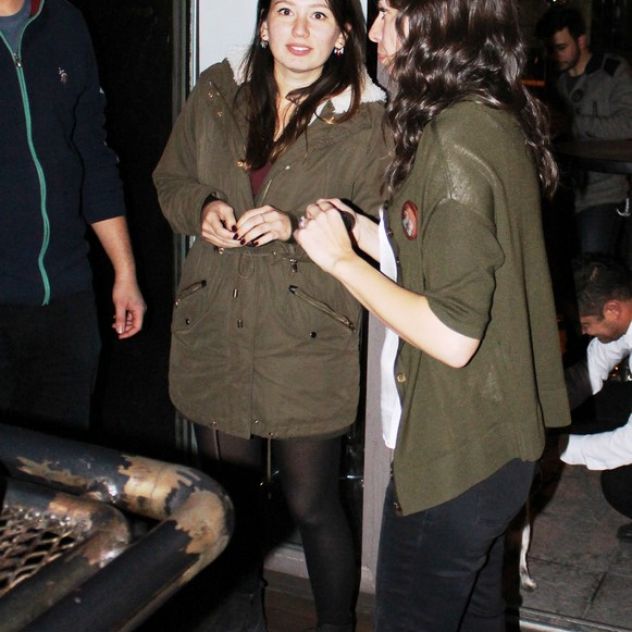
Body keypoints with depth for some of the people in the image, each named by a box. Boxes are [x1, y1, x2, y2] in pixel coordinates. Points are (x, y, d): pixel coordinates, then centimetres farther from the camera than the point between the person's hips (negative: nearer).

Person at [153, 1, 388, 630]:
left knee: (312, 506, 6)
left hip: (306, 344, -4)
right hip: (215, 335, 4)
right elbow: (171, 179, 14)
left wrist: (297, 227, -23)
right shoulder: (217, 92, 4)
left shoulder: (366, 119, -7)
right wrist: (201, 209, -8)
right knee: (231, 491, 20)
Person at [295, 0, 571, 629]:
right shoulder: (498, 118, 5)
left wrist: (340, 259, -16)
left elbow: (453, 336, -26)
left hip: (453, 454, -9)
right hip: (496, 438, 9)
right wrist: (364, 235, 5)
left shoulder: (455, 139, -24)